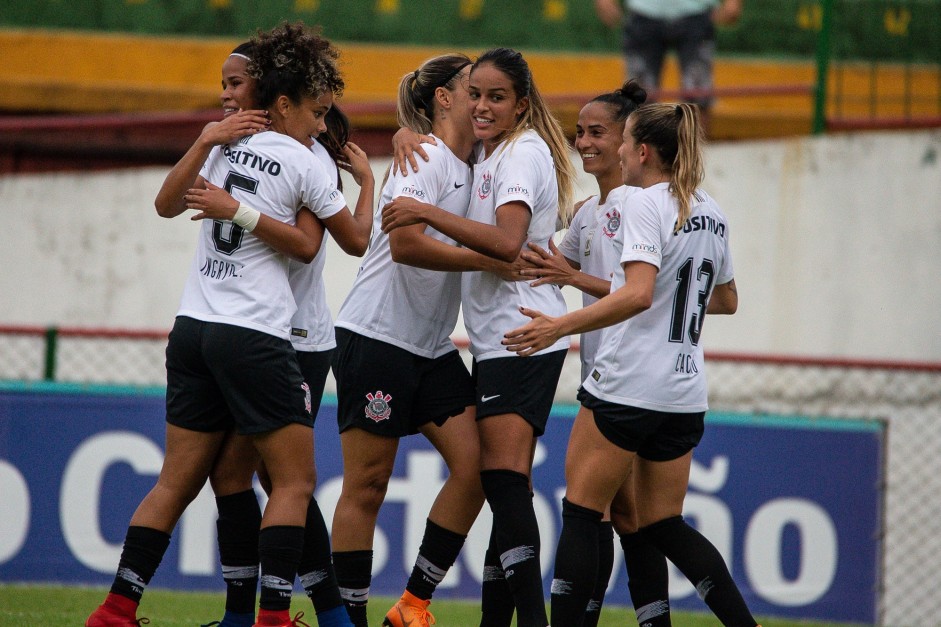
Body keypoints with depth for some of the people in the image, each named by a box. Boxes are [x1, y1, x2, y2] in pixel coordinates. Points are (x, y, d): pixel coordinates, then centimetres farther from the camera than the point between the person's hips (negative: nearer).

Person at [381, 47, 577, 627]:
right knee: (504, 485, 8)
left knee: (503, 476, -18)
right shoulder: (488, 153, 17)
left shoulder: (524, 152, -10)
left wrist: (427, 213, -23)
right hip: (498, 338, 10)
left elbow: (507, 242, -24)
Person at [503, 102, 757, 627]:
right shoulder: (711, 214, 13)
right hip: (685, 396, 8)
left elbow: (637, 294, -25)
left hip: (627, 386, -8)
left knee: (581, 513, 0)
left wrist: (559, 326, -28)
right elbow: (727, 300, 25)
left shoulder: (646, 206, -11)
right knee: (664, 525, 13)